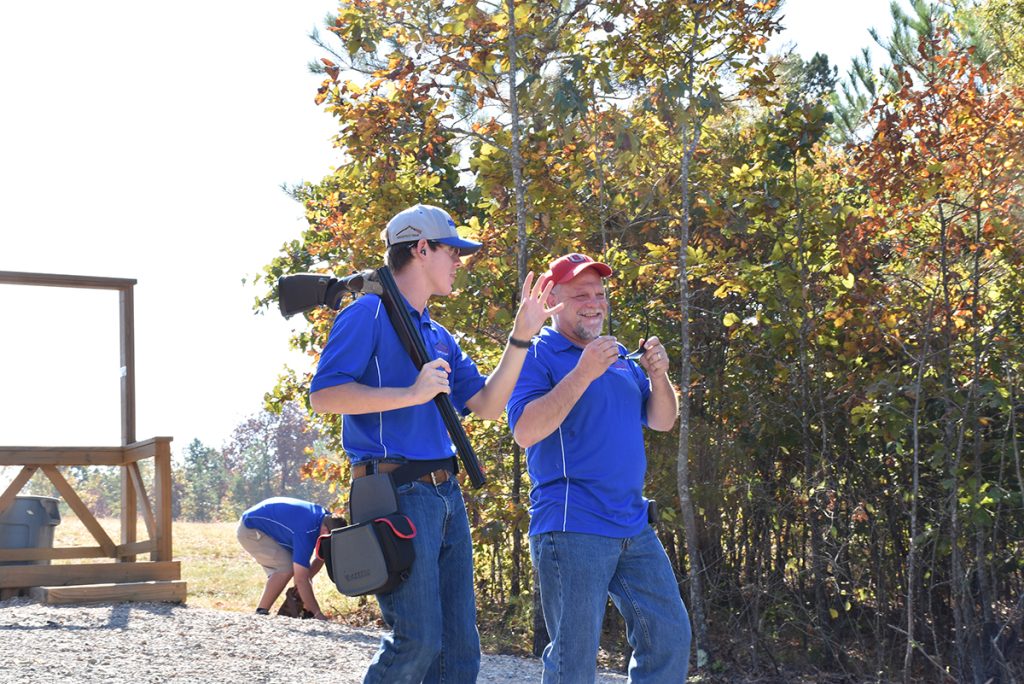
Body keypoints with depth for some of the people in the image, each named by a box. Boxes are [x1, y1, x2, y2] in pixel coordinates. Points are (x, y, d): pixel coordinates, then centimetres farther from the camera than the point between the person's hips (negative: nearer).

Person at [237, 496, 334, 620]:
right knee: (286, 567, -23)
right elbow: (301, 579, -36)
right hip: (250, 530, -9)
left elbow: (321, 558, 5)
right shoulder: (306, 532, -37)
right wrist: (317, 613, -32)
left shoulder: (326, 518, -10)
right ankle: (261, 612, -16)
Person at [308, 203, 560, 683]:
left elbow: (487, 405, 16)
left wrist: (520, 339, 8)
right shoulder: (369, 315, -4)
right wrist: (411, 394, -20)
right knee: (417, 639, -13)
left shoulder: (440, 337, 21)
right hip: (397, 494, -9)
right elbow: (323, 395, -14)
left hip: (446, 496, 9)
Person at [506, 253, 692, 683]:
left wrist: (658, 376, -4)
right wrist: (583, 374, -22)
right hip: (572, 530, -7)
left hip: (633, 529, 7)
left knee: (670, 636, 8)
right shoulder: (537, 356, -4)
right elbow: (524, 431, -18)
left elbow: (662, 421, 16)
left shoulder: (617, 356, 18)